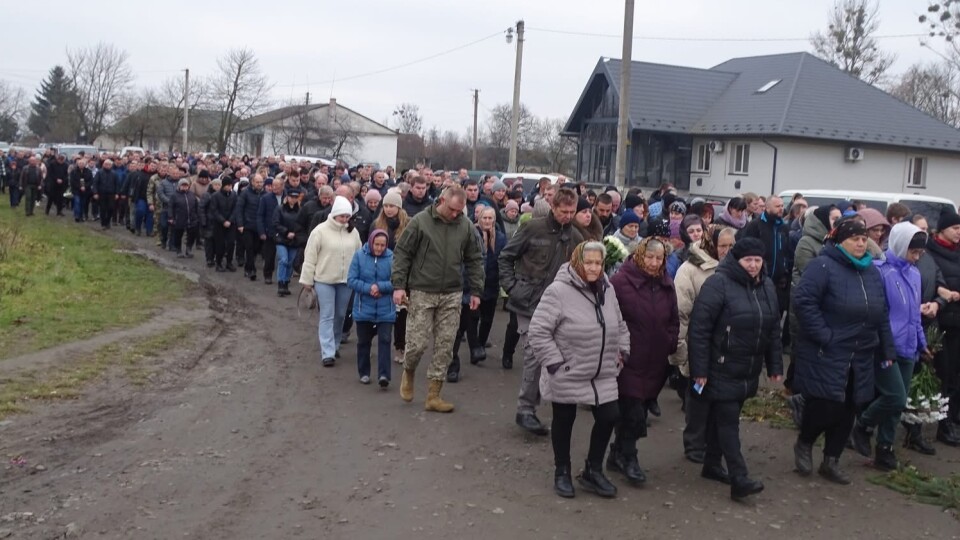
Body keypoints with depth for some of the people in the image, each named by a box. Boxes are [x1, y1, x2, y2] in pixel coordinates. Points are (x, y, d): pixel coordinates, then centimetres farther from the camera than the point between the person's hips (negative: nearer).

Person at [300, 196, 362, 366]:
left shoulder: (353, 232, 4)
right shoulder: (320, 231, -9)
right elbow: (310, 257, -6)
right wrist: (307, 279, -6)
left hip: (346, 280, 4)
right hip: (324, 280, -4)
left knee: (340, 315, 14)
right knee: (327, 316, -4)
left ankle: (334, 345, 31)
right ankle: (327, 353, -5)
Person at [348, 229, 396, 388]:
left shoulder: (391, 257, -8)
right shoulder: (359, 255, -6)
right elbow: (351, 280, -7)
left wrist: (380, 287, -20)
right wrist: (368, 289, -19)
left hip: (385, 310, -1)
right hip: (364, 308, 1)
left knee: (384, 340, -5)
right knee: (363, 341, 13)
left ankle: (383, 375, -5)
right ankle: (364, 373, 27)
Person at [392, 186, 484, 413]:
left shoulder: (466, 226, 2)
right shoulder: (420, 221, -6)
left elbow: (474, 260, 10)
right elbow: (402, 253, -3)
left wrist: (476, 290, 7)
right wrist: (399, 285, -8)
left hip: (452, 294, 3)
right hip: (422, 292, -3)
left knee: (445, 346, 4)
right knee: (417, 343, -3)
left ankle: (433, 395, 14)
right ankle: (408, 373, 30)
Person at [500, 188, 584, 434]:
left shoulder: (576, 238, 3)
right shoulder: (534, 228, -7)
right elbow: (506, 257, 0)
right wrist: (511, 286, -8)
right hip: (529, 303, -4)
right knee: (535, 354, -7)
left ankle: (527, 408, 23)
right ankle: (526, 409, 3)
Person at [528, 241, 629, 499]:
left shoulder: (607, 290, 2)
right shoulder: (558, 290, -19)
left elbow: (620, 326, 17)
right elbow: (538, 332, -20)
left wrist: (622, 352, 7)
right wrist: (555, 363, -19)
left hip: (603, 375, 6)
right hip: (567, 375, -6)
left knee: (609, 417, 8)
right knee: (564, 422, 11)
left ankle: (593, 471, 29)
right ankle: (562, 472, 32)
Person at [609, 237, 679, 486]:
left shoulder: (666, 285, 8)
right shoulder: (621, 281, -10)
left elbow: (674, 321, 17)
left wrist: (670, 346, 7)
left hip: (655, 363, 6)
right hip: (629, 361, -6)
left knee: (638, 412, 12)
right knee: (634, 414, -8)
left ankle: (619, 455, 28)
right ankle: (628, 457, 13)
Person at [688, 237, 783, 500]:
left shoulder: (767, 286, 8)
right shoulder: (718, 283, -15)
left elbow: (773, 329, 16)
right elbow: (699, 328, -17)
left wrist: (775, 365, 13)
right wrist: (700, 369, -18)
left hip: (749, 370, 7)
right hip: (722, 368, -7)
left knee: (722, 416, 17)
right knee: (728, 420, -6)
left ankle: (712, 464, 29)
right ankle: (738, 479, -5)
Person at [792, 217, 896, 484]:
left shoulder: (872, 272, 12)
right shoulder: (823, 266, -11)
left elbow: (882, 314, 16)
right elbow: (803, 301, -18)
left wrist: (887, 350, 12)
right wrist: (824, 336, -20)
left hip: (860, 359, 7)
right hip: (825, 356, -7)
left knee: (846, 411, 11)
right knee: (824, 407, -7)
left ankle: (831, 461, 25)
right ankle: (803, 444, 22)